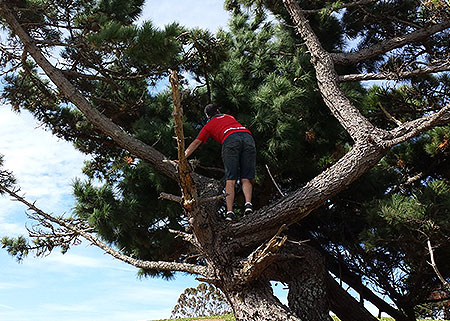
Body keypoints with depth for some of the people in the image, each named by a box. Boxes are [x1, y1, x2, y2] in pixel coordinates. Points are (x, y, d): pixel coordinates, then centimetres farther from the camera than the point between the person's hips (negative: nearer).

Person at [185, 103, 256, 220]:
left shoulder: (209, 125, 29)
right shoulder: (229, 117, 40)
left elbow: (196, 142, 26)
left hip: (230, 139, -3)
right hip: (248, 136, 3)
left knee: (230, 181, -6)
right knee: (246, 179, 1)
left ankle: (229, 212, -16)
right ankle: (248, 203, -21)